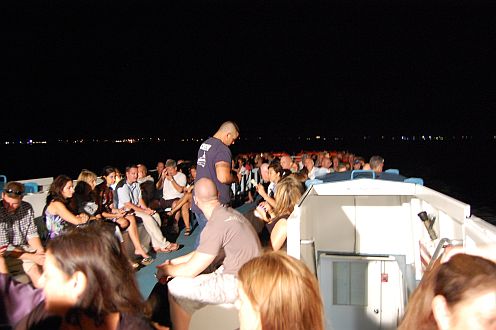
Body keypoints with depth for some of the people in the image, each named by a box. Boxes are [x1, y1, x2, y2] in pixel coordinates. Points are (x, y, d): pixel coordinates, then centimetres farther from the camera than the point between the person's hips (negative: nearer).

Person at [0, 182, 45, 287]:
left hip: (26, 248, 5)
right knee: (34, 268, -29)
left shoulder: (27, 208, -3)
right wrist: (33, 257, -25)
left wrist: (41, 251, -15)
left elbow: (31, 234, 5)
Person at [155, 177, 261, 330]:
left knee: (176, 287, -11)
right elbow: (203, 253, 18)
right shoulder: (228, 212, 5)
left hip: (238, 283, -9)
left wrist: (165, 269, 2)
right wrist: (174, 262, 16)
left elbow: (191, 270, -16)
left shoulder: (216, 223, -23)